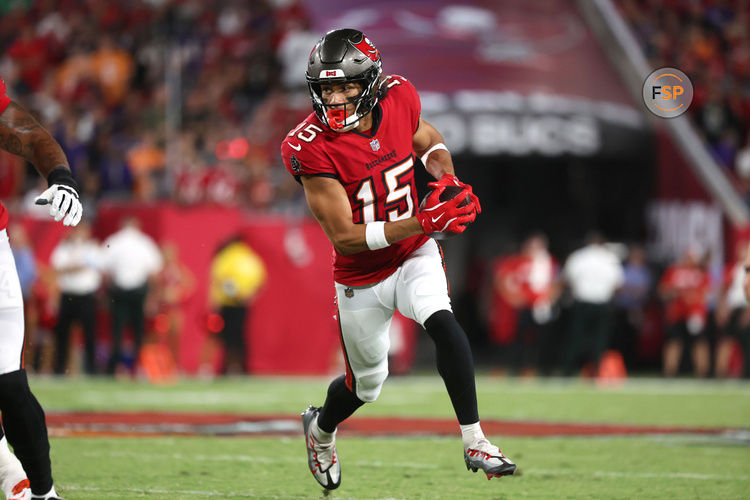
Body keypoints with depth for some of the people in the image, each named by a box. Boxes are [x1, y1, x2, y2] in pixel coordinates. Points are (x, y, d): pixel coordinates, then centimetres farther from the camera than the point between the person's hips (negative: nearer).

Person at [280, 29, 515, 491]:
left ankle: (475, 442, -22)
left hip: (415, 257, 2)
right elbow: (343, 237, -28)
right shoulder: (311, 149, -26)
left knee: (442, 322, -28)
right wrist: (421, 222, -36)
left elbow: (430, 143, 11)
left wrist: (448, 183, -11)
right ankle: (321, 429, 50)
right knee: (367, 384, 16)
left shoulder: (399, 99, -14)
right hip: (361, 279, -2)